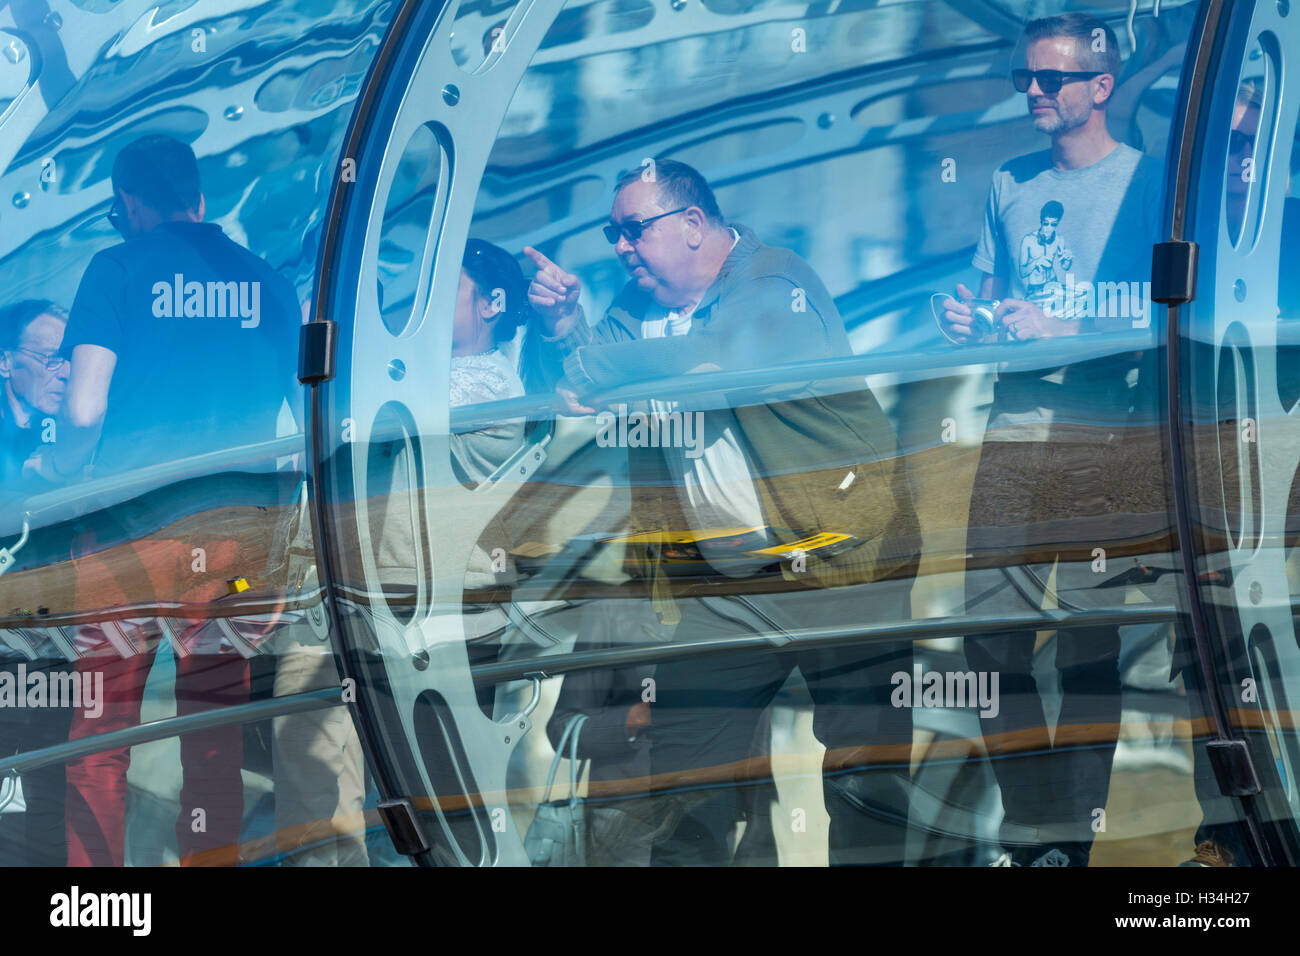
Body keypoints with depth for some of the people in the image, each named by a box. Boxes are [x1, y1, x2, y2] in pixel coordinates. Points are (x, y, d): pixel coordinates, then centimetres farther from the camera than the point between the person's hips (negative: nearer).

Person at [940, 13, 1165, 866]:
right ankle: (1027, 828, 10)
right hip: (1016, 415, 5)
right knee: (992, 625, 0)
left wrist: (1065, 331, -14)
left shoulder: (1148, 182, 1)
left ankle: (1075, 835, 2)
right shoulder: (1011, 185, 17)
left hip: (1102, 423, -5)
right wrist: (967, 319, 3)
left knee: (1089, 642, -6)